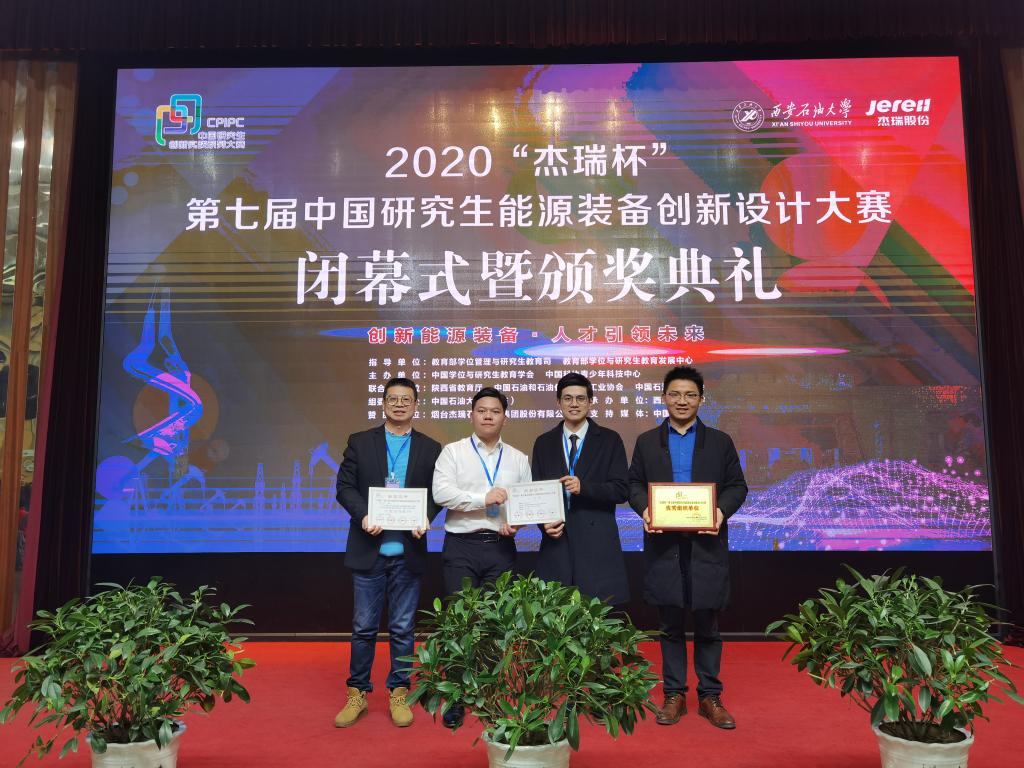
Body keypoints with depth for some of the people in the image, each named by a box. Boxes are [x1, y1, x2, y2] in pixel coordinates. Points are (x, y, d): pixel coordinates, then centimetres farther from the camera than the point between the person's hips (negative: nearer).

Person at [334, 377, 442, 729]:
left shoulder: (431, 448, 7)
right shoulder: (360, 442, 6)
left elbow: (438, 493, 5)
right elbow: (345, 486, 1)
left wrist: (425, 518, -14)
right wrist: (363, 515, -16)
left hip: (408, 551, 1)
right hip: (369, 549, 0)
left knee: (403, 628, 8)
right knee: (363, 627, 7)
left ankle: (399, 693, 22)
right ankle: (357, 693, 21)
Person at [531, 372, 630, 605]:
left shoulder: (610, 440, 5)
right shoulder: (544, 443, 13)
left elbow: (621, 490, -2)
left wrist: (583, 487, -17)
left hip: (598, 543, -2)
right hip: (556, 539, 2)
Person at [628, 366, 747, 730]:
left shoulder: (720, 442, 9)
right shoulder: (646, 442, 10)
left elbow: (737, 485, 7)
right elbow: (634, 484, 9)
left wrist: (722, 509, -12)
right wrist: (644, 508, -11)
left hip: (706, 544, 0)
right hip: (663, 544, 1)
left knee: (707, 624, 6)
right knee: (670, 625, 8)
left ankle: (710, 696, 20)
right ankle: (674, 694, 20)